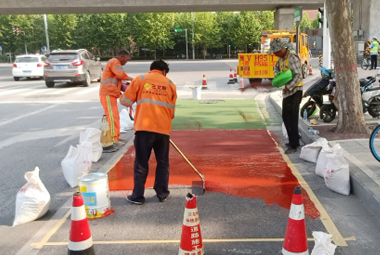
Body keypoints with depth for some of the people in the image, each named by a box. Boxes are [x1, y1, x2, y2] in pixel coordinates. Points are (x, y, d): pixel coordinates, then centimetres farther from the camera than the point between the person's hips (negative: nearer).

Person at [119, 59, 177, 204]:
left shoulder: (140, 79, 7)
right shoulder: (170, 84, 14)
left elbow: (125, 101, 7)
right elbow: (172, 110, 16)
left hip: (144, 127, -2)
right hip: (163, 128, 2)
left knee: (141, 164, 6)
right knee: (163, 163, 15)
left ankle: (138, 196, 11)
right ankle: (162, 194, 21)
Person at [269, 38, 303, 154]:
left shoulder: (292, 57, -19)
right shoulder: (282, 57, 8)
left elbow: (298, 76, -23)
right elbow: (276, 67, 27)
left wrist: (288, 87, -28)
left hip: (295, 91, -10)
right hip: (287, 91, 10)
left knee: (292, 118, -8)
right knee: (286, 117, 16)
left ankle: (294, 145, -2)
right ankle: (294, 139, 30)